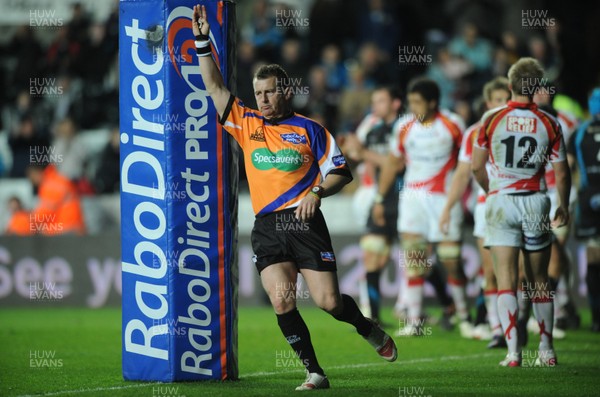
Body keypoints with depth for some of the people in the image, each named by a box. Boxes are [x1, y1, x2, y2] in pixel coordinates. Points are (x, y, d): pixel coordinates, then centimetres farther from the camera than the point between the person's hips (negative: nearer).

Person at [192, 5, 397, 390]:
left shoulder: (308, 129, 4)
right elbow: (215, 87, 7)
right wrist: (203, 41, -1)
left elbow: (341, 170, 7)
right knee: (281, 301, -16)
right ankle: (315, 372, -5)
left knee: (329, 301, -6)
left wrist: (317, 192, -11)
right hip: (267, 227, 2)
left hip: (305, 222, -2)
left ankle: (371, 330, 26)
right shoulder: (246, 124, 11)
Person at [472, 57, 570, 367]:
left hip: (501, 202, -1)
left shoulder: (492, 118, -4)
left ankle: (513, 352, -12)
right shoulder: (549, 123, -2)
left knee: (506, 279, -3)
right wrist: (564, 207, 18)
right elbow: (561, 173, 2)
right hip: (535, 202, 1)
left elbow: (476, 167, 2)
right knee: (539, 281, 12)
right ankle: (546, 350, 16)